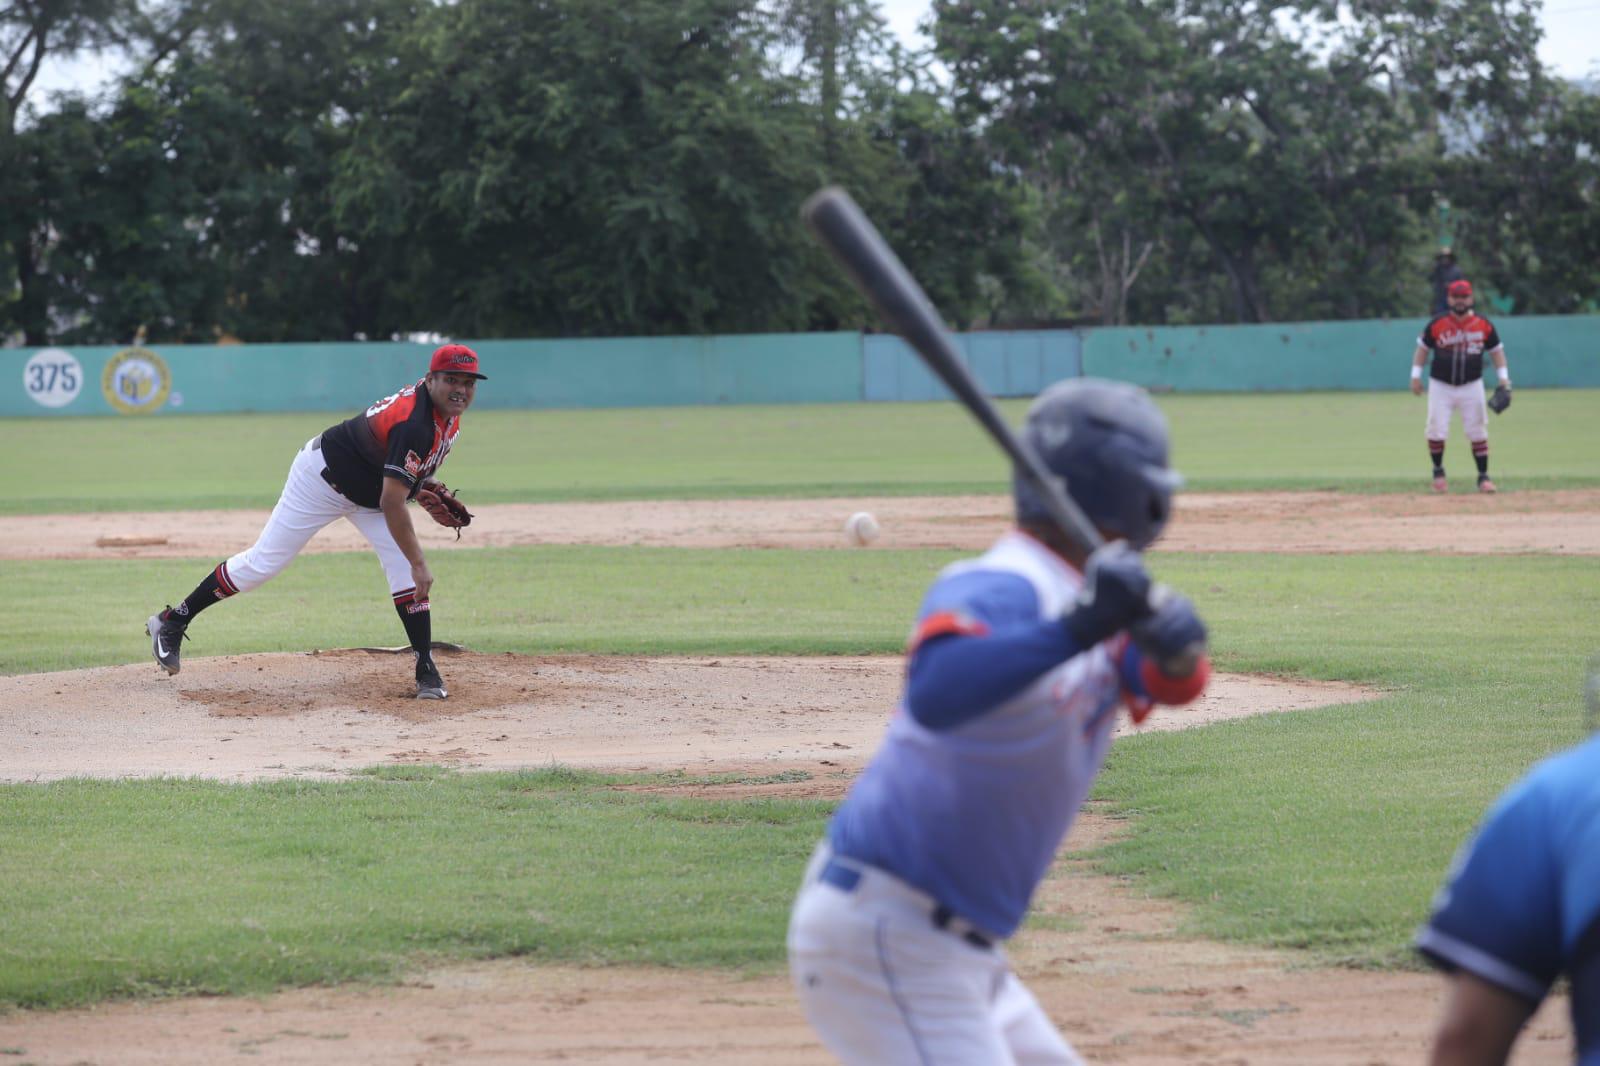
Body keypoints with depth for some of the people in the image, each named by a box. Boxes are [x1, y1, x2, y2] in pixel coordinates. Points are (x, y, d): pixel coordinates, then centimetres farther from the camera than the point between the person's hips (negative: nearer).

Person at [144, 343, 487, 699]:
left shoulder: (447, 413, -7)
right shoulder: (416, 423, -36)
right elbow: (391, 503, -39)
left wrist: (426, 484, 1)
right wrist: (419, 564, -36)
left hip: (367, 492, 8)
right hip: (323, 478, -8)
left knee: (406, 569, -8)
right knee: (263, 562, -4)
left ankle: (426, 670, -5)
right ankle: (171, 623, 9)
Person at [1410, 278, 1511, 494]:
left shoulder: (1484, 325, -1)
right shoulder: (1437, 325, -5)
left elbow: (1496, 350, 9)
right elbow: (1422, 348, 5)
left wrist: (1503, 377, -1)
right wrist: (1416, 375, -1)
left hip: (1472, 386, 1)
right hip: (1440, 386, -1)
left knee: (1478, 433, -1)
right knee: (1437, 431, -4)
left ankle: (1483, 477, 8)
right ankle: (1438, 472, 17)